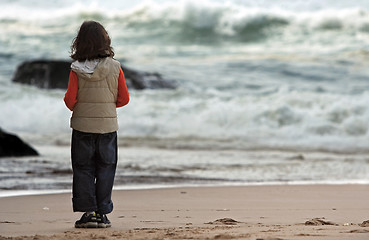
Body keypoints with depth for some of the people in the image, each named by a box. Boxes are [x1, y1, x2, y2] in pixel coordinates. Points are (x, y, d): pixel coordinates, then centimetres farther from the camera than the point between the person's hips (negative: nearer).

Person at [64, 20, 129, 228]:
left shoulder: (77, 70, -10)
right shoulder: (114, 67, -7)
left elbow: (70, 99, -11)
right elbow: (124, 98, -2)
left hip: (82, 124, -1)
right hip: (108, 124, 1)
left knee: (83, 169, 7)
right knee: (106, 168, 8)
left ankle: (88, 211, 2)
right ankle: (102, 213, 6)